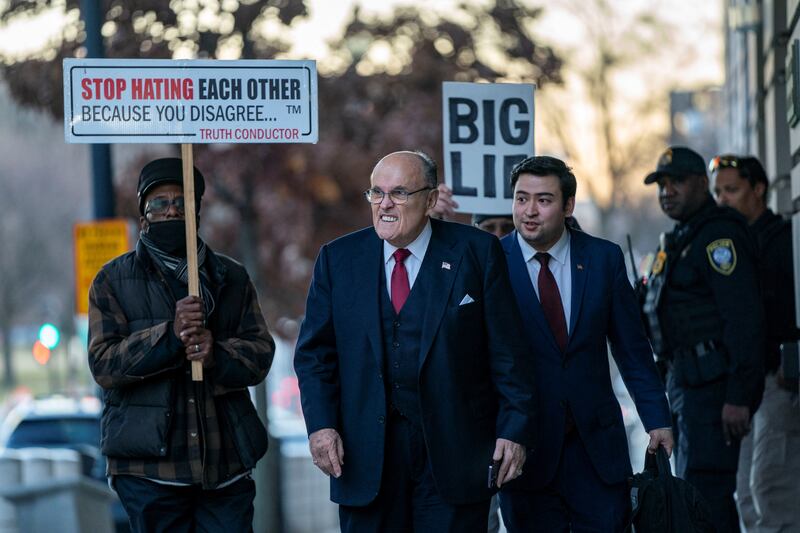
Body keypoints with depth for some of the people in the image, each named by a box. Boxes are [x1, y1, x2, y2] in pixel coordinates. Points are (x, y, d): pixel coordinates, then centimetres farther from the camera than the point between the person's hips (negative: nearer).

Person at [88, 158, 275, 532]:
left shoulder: (232, 278, 15)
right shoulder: (113, 281, 7)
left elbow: (260, 353, 6)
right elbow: (103, 364, -5)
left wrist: (217, 355, -16)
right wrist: (169, 334, -19)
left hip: (226, 464, 2)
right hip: (150, 466, -2)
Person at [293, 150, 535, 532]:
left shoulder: (477, 252, 0)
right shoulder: (338, 258, 7)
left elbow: (506, 353, 0)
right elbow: (315, 353, 7)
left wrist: (514, 429, -6)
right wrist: (320, 424, -6)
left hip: (454, 450, -2)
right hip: (365, 454, 2)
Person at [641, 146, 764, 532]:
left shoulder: (718, 235, -13)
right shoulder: (681, 238, 20)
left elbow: (744, 318, -21)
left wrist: (739, 396, -26)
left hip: (713, 383, -11)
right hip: (687, 380, 11)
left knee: (705, 491, -15)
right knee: (690, 489, 14)